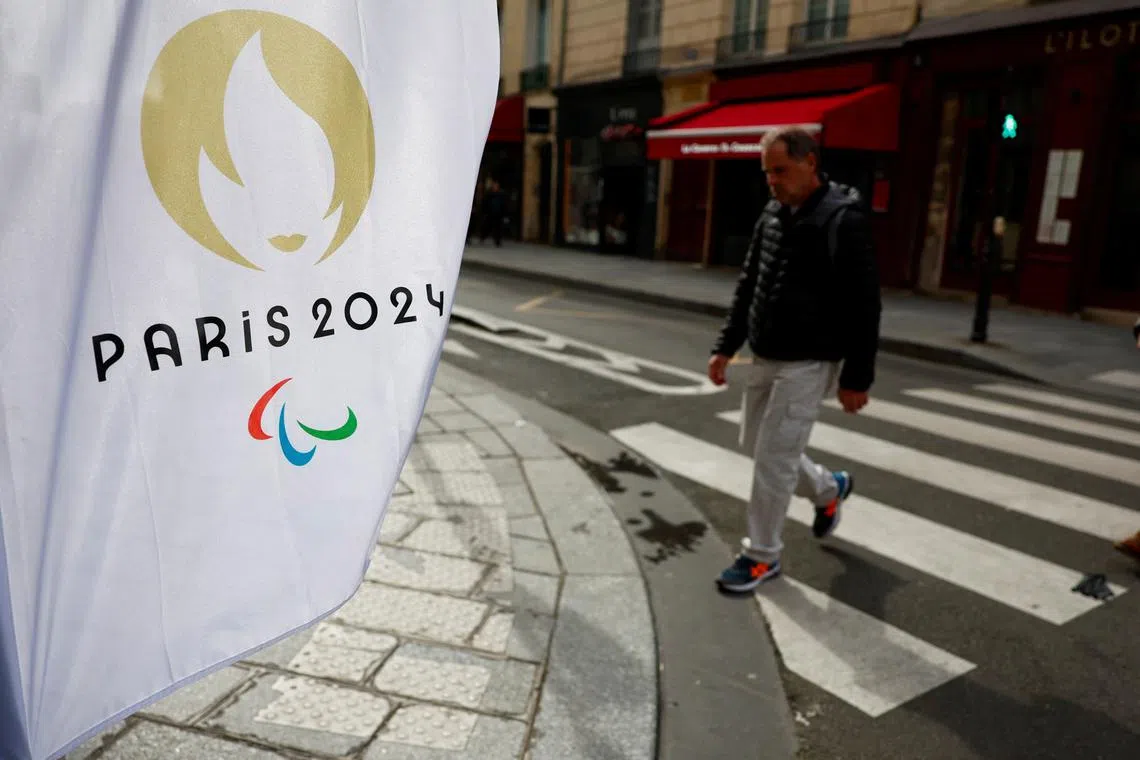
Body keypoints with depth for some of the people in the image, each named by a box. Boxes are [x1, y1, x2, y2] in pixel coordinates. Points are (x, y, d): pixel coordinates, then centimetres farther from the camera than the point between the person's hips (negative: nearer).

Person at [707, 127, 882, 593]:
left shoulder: (843, 220, -15)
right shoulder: (772, 215, 7)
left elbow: (864, 306, -16)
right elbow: (747, 286, 14)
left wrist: (857, 377, -15)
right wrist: (727, 346, 11)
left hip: (807, 363, -8)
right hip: (763, 358, 8)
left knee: (773, 458, -4)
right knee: (757, 447, 18)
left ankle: (762, 555, 14)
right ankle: (829, 489, 42)